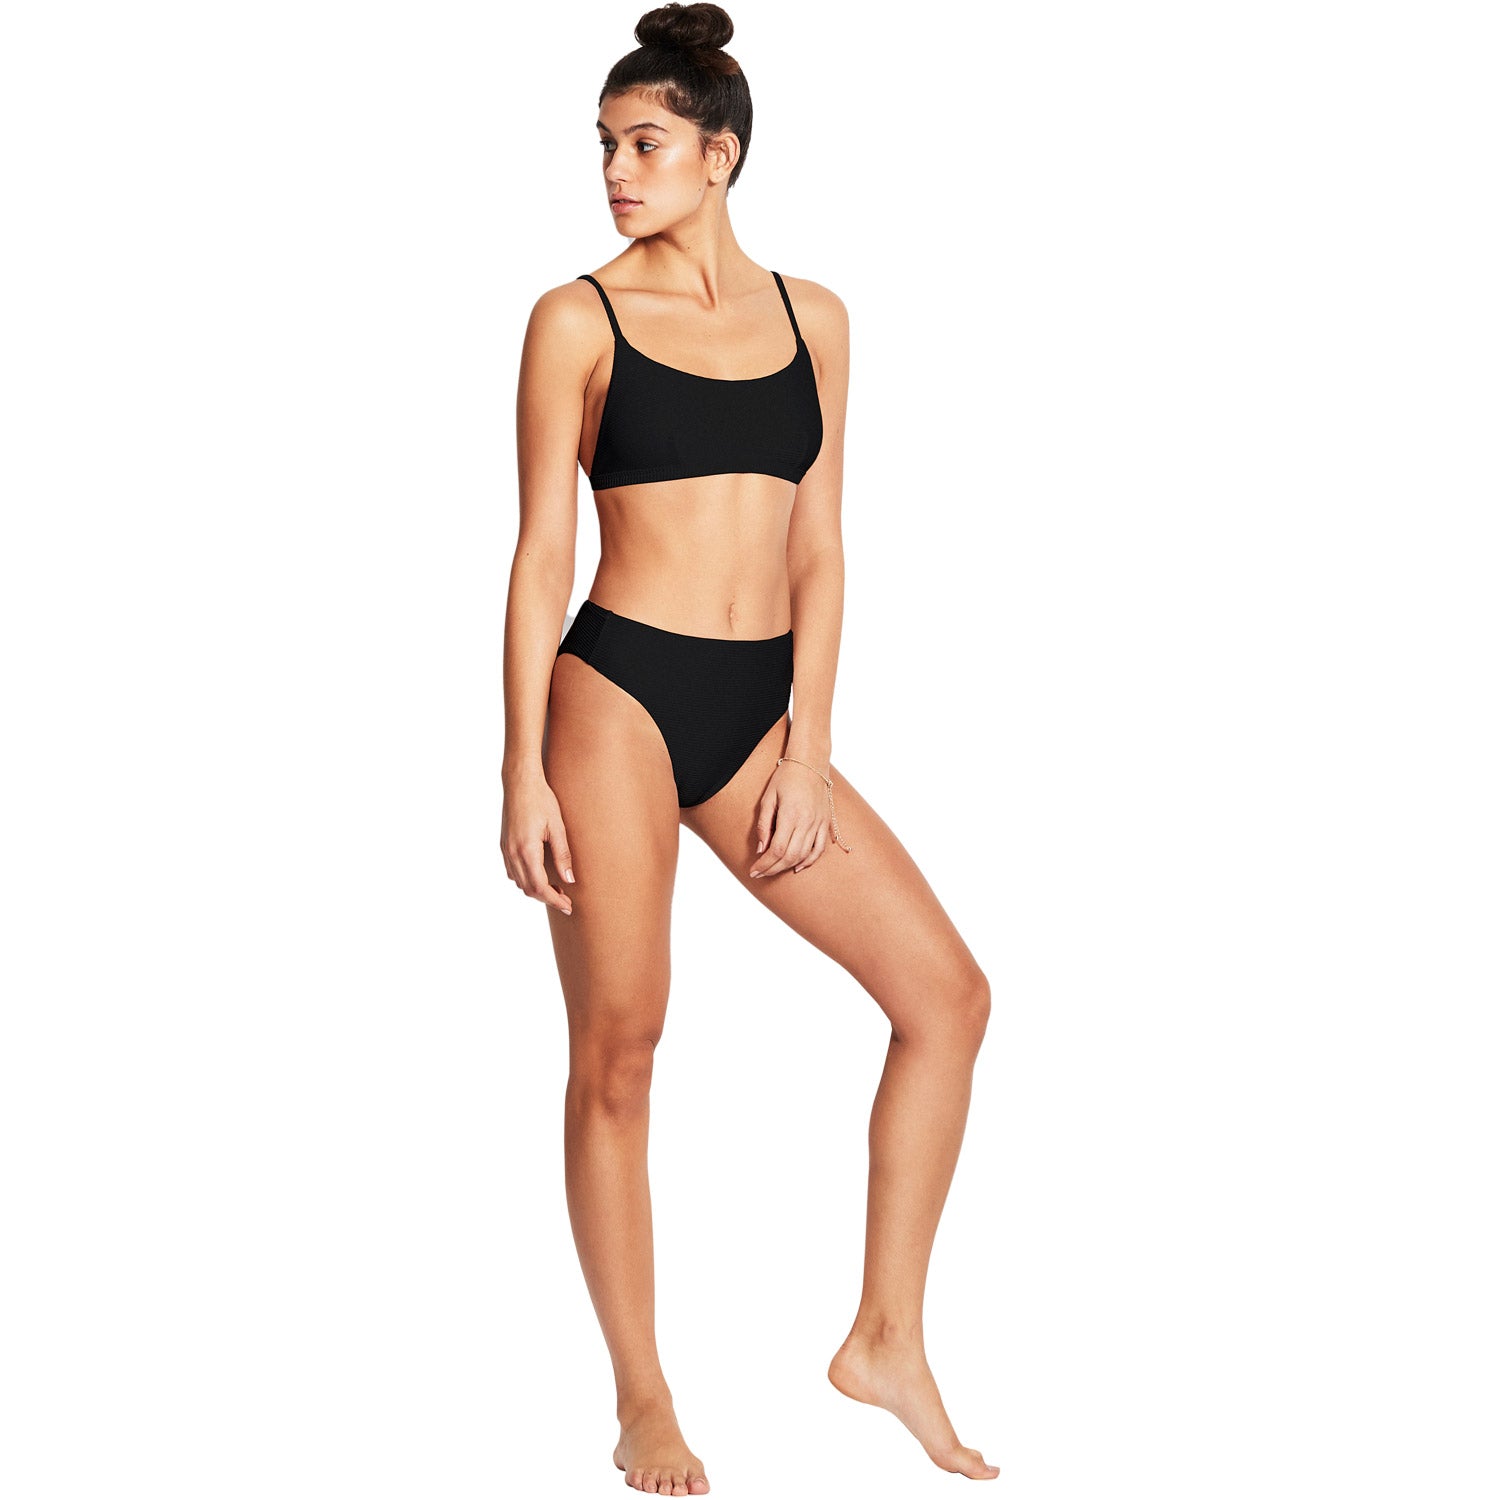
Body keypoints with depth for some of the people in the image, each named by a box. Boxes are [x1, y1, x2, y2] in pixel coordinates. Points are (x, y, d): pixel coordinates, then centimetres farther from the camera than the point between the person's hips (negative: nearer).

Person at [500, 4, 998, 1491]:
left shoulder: (812, 317, 10)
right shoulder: (578, 321, 0)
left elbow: (818, 552, 8)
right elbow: (542, 550, -2)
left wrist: (806, 753, 0)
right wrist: (525, 774, -7)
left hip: (758, 707, 4)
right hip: (619, 690, -4)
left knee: (947, 990, -1)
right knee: (617, 1049, -1)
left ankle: (888, 1340, 9)